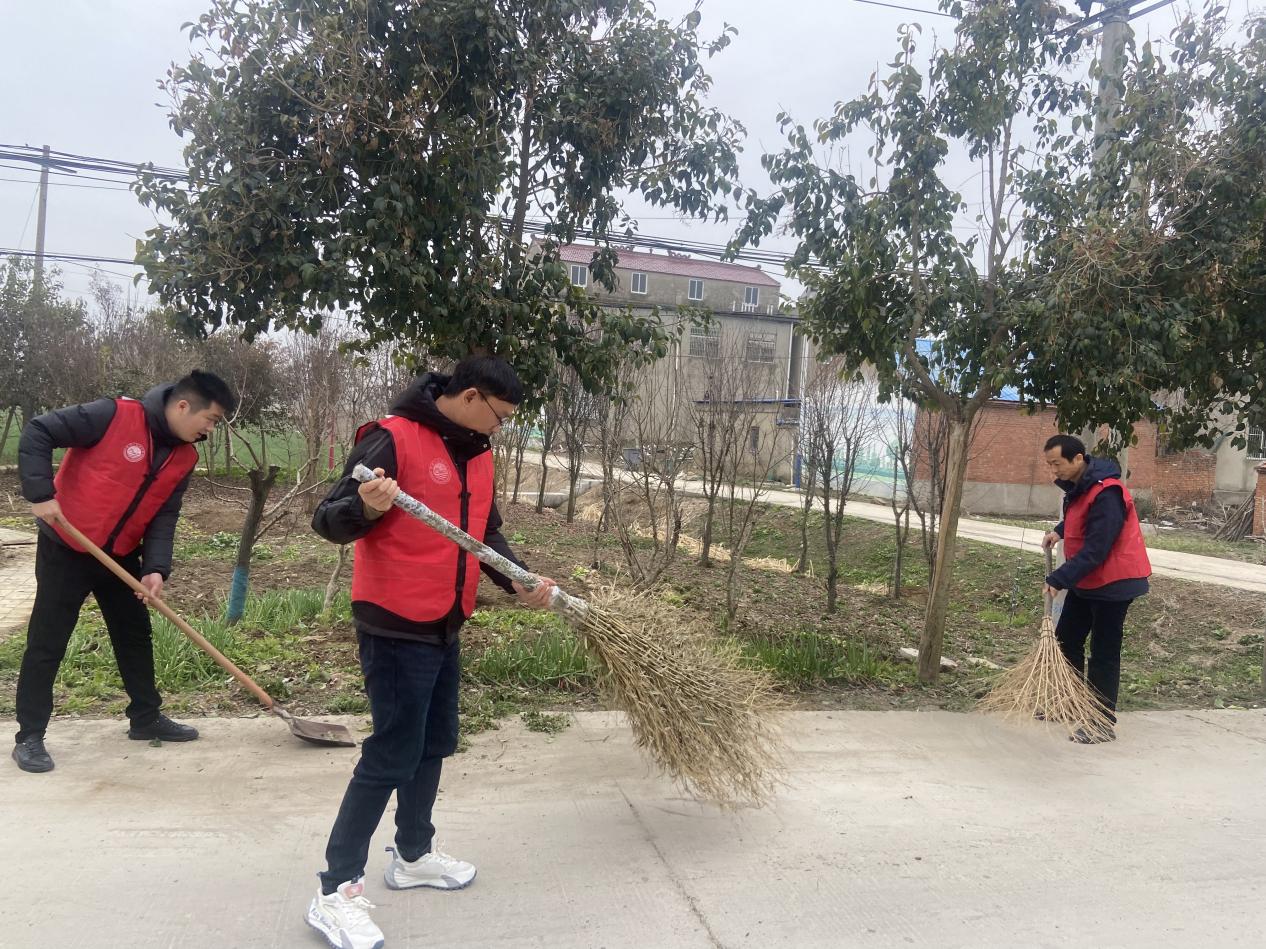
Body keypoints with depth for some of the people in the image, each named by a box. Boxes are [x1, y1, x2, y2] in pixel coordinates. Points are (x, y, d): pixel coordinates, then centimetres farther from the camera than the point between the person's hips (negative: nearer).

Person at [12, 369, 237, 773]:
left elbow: (164, 515, -1)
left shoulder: (185, 457, -1)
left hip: (121, 555, 7)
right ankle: (29, 737, 13)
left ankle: (146, 718, 28)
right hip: (66, 549, -7)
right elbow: (38, 432, -18)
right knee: (46, 644, 1)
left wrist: (156, 568, -13)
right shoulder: (115, 416, -22)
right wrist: (40, 493, -23)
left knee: (136, 637, 14)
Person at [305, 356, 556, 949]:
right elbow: (327, 522, -18)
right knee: (392, 756, -5)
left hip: (444, 626, 9)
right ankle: (337, 892, 9)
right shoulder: (393, 438, -17)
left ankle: (413, 854, 37)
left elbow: (485, 533, 16)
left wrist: (520, 581, -1)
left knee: (435, 743, 18)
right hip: (395, 627, -9)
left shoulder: (477, 454, 9)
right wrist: (365, 507, -40)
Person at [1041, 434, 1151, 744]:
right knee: (1066, 640, 15)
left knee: (1104, 652, -3)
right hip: (1085, 581, 10)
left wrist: (1060, 579, -30)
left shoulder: (1106, 493, -26)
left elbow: (1095, 549, -29)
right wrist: (1060, 530, 8)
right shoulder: (1077, 486, 4)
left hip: (1113, 582, -10)